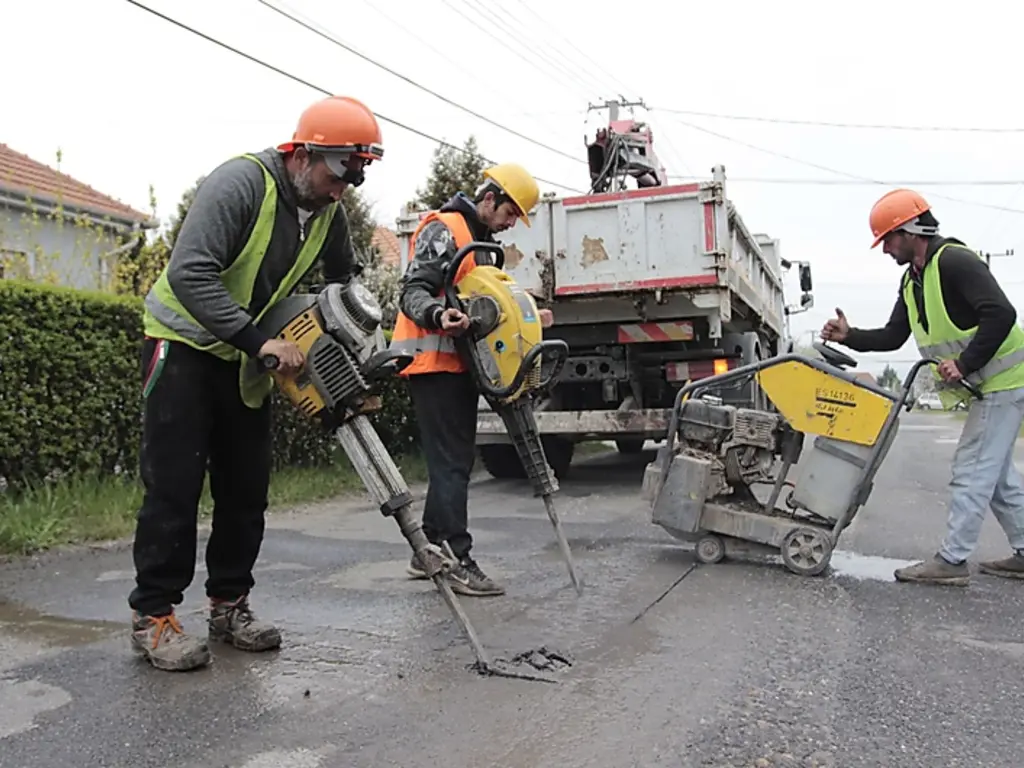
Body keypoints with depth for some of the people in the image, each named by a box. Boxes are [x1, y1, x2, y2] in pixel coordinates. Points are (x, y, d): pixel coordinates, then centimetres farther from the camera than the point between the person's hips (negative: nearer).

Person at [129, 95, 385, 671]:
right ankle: (153, 615, 3)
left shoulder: (329, 214, -1)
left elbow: (345, 284, 15)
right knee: (175, 483, -7)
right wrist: (260, 340, -34)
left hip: (245, 358, 7)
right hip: (183, 340, -6)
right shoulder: (241, 182, -22)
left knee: (247, 486, 5)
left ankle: (229, 604, 17)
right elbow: (189, 273, -30)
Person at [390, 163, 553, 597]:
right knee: (451, 461, -10)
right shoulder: (443, 230, -8)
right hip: (433, 361, -10)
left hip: (460, 362, 10)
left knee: (457, 460, 11)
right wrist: (440, 315, -37)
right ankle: (458, 561, -6)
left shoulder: (482, 243, 22)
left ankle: (429, 551, 19)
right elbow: (413, 292, -18)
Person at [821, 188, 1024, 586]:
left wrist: (964, 363, -29)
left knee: (972, 469, -6)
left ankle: (951, 560, 0)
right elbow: (893, 337, 10)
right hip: (984, 384, 10)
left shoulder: (954, 261, -20)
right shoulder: (912, 280, 10)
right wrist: (850, 336, -4)